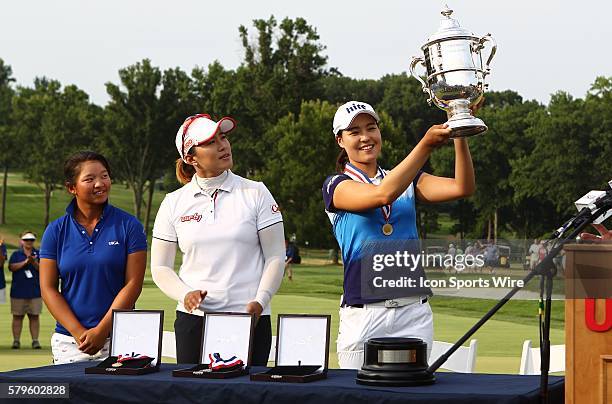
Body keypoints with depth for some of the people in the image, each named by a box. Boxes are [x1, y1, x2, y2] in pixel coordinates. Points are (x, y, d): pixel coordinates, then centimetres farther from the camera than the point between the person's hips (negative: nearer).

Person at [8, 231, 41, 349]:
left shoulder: (39, 254, 11)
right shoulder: (16, 254, 10)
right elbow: (12, 267, -6)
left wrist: (34, 262, -17)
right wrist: (25, 262, -16)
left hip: (35, 291, 0)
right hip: (18, 291, 0)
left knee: (34, 316, 0)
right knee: (17, 316, 0)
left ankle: (35, 340, 2)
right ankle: (16, 340, 4)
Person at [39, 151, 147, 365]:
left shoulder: (128, 225, 1)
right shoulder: (56, 231, 5)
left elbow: (133, 283, -4)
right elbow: (48, 288, 2)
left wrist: (101, 331, -11)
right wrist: (79, 333, -9)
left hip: (117, 338, -1)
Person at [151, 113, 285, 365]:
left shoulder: (256, 193, 3)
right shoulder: (174, 203, 7)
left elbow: (275, 257, 2)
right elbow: (160, 267, 9)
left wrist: (260, 301, -13)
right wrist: (185, 294, -10)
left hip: (248, 318, -1)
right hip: (193, 319, 1)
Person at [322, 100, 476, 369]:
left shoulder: (408, 181, 15)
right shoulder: (336, 186, 2)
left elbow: (462, 188, -1)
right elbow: (383, 195, -18)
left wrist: (460, 136, -15)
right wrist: (426, 145, -27)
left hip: (414, 313, 4)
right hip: (363, 314, -3)